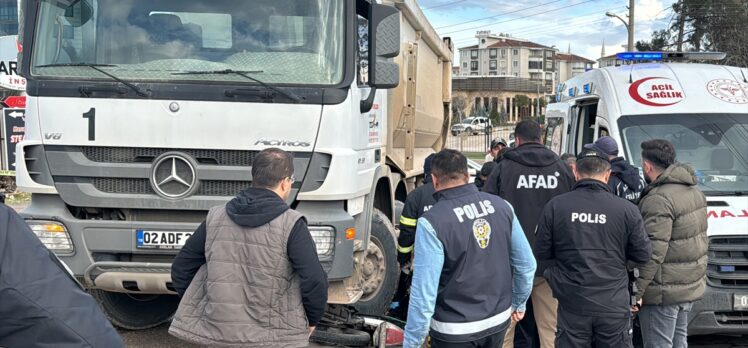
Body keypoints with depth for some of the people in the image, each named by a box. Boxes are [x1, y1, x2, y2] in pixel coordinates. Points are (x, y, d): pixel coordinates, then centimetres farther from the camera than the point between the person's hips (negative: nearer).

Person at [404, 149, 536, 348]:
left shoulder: (432, 222, -20)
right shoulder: (501, 206, -4)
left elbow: (424, 293, -21)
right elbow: (526, 264, 4)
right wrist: (518, 303, 20)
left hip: (454, 330, -5)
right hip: (499, 319, 5)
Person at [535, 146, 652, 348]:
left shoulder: (555, 206, -7)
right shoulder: (627, 210, -8)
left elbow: (541, 253, 0)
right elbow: (643, 255, 0)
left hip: (572, 305, 0)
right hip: (614, 307, 0)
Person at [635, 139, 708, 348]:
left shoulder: (659, 200, -21)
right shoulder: (694, 191, 9)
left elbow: (653, 252, -25)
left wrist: (636, 291, -21)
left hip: (664, 291, -9)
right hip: (691, 286, 9)